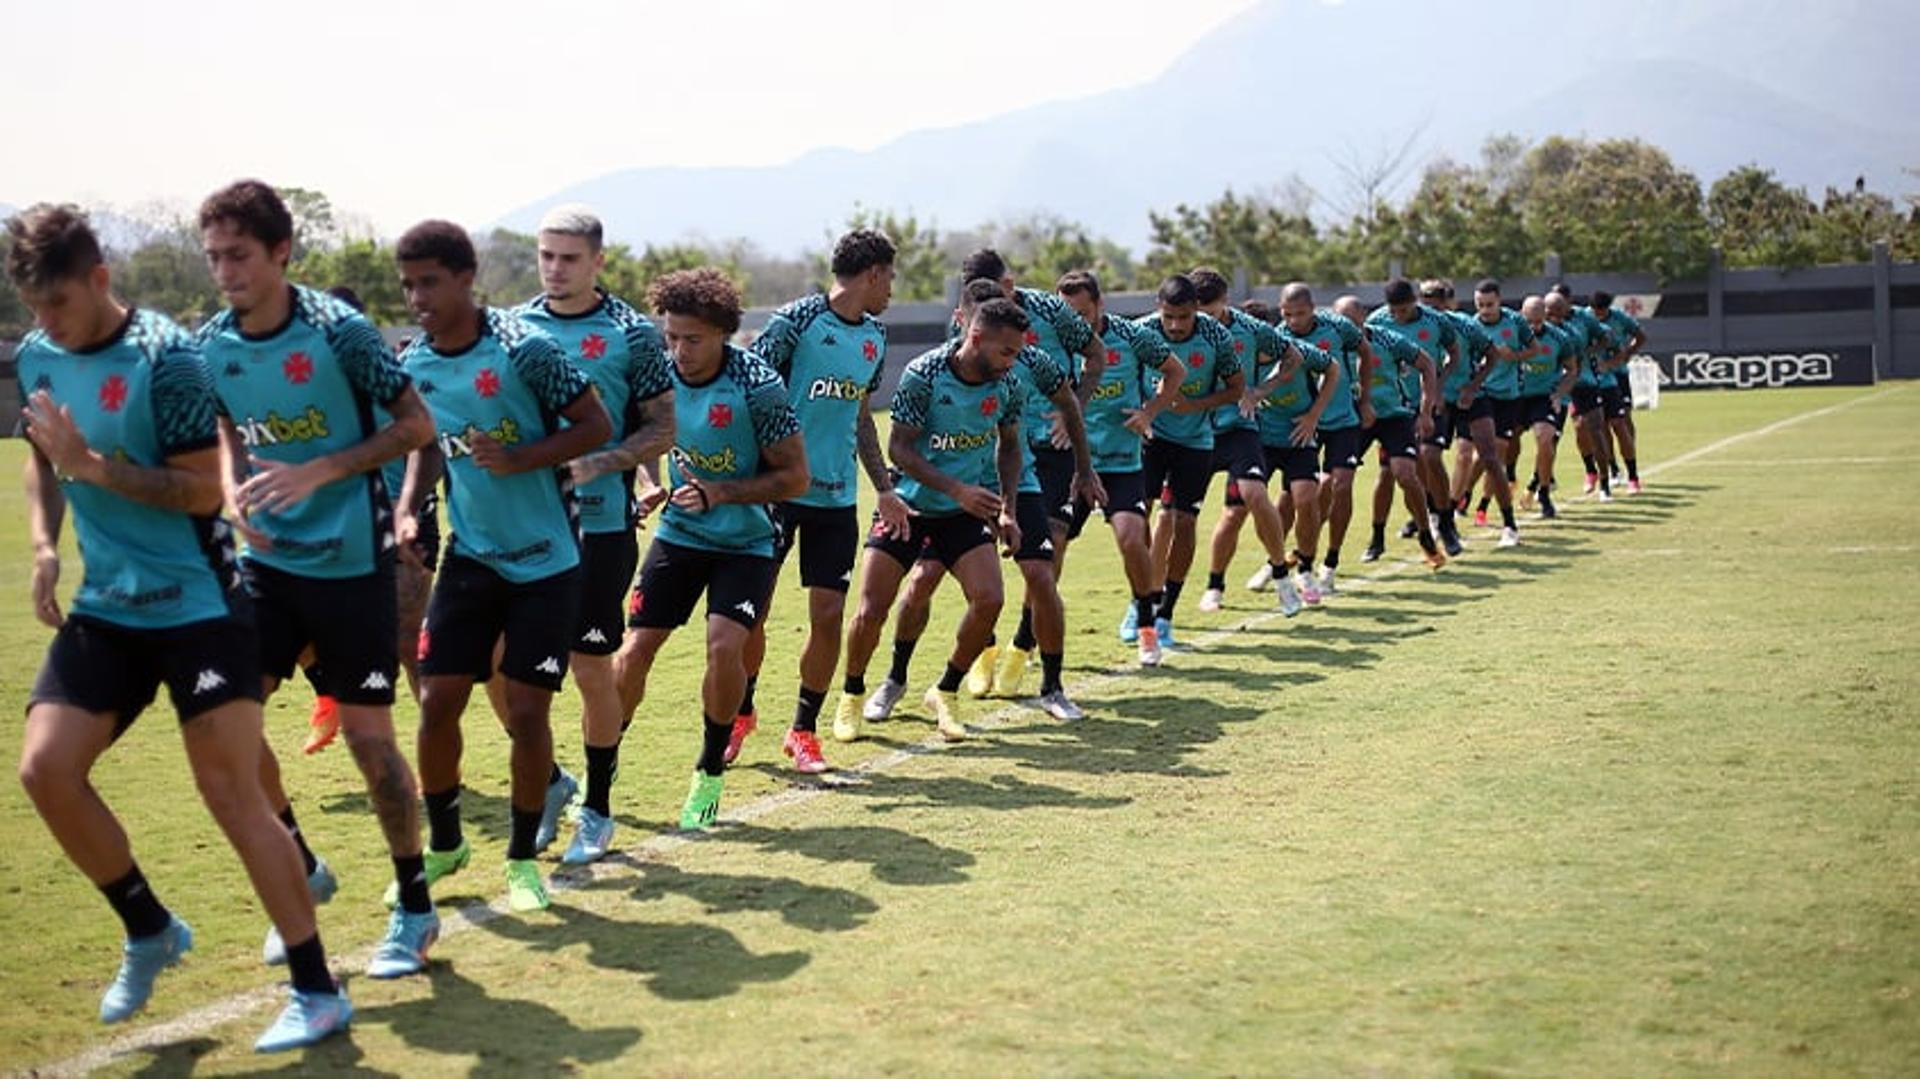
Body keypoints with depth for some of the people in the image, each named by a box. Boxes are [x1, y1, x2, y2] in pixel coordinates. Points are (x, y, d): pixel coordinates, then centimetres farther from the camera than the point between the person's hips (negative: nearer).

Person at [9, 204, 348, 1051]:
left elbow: (203, 486, -18)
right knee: (45, 769, -4)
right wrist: (44, 546, 6)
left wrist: (91, 465, -22)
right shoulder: (37, 357, 5)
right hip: (104, 607, 7)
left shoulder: (164, 357, -16)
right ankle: (149, 931, 20)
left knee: (232, 794, -9)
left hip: (198, 606, -7)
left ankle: (317, 993, 1)